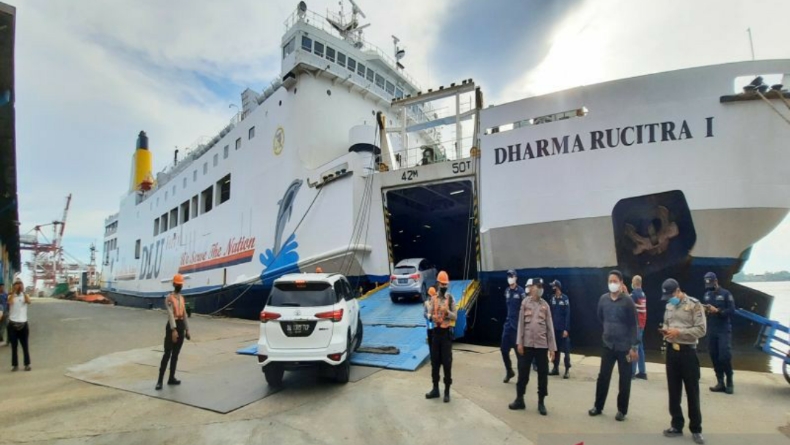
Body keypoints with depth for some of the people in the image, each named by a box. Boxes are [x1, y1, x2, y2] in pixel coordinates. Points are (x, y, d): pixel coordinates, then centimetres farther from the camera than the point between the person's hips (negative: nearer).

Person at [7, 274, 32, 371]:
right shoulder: (11, 296, 2)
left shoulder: (25, 295, 3)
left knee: (25, 346, 5)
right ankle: (15, 365, 12)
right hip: (13, 324, 0)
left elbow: (28, 302, -20)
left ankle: (27, 364, 10)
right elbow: (10, 302, -22)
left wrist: (23, 291, -21)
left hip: (23, 324, 0)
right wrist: (13, 291, -21)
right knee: (14, 346, 5)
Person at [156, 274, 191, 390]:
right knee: (167, 354, -8)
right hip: (172, 326, -7)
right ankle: (160, 380, -3)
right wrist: (174, 330, -29)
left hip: (181, 326, 7)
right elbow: (170, 314, -20)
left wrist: (187, 329, 15)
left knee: (175, 354, 11)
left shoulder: (182, 298, 15)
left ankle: (171, 378, 18)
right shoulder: (169, 298, -8)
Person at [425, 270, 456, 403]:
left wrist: (447, 312, -26)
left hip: (446, 332, -4)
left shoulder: (451, 298, -4)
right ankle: (435, 389, 23)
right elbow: (428, 313, 0)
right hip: (436, 331, 4)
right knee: (434, 361, 11)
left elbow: (455, 316, -6)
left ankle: (447, 391, 9)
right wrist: (431, 316, -22)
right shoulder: (433, 298, 5)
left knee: (447, 362, 0)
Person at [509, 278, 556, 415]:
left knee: (543, 374, 5)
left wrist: (552, 347, 0)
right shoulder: (525, 302, 0)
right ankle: (519, 400, 21)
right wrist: (519, 342, -6)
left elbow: (550, 326, 3)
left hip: (542, 345, 1)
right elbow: (521, 323, -1)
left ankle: (541, 402, 20)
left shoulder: (545, 305, 3)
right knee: (523, 373, 7)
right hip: (527, 344, -1)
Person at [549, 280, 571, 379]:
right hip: (554, 328, 5)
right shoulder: (552, 299, 4)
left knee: (565, 349, 2)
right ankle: (556, 368, 22)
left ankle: (567, 370, 10)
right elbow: (551, 313, 8)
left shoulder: (565, 298, -10)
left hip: (563, 329, -5)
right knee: (555, 349, 12)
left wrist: (566, 329, -14)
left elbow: (567, 314, -11)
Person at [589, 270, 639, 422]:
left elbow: (633, 325, -10)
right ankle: (598, 406, 21)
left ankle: (622, 410, 22)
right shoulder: (603, 299, -1)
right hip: (608, 345, 3)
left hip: (624, 347, -3)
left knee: (624, 379, 8)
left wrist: (633, 347, -12)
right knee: (603, 376, 9)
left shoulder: (627, 301, -12)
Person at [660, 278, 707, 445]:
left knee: (692, 392, 6)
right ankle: (677, 426, 25)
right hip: (671, 350, 6)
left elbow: (701, 330, -14)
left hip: (687, 351, -6)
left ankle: (696, 429, 20)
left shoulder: (694, 305, -11)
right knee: (673, 391, 12)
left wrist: (678, 332, -21)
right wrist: (665, 330, -2)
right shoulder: (669, 306, 10)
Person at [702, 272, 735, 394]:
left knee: (725, 356, -7)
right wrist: (703, 309, -8)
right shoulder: (707, 295, 11)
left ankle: (729, 383, 10)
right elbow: (704, 310, 14)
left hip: (724, 331, -5)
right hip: (711, 331, 5)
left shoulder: (725, 293, -4)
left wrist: (717, 311, -21)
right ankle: (720, 383, 16)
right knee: (714, 357, 6)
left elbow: (732, 310, -9)